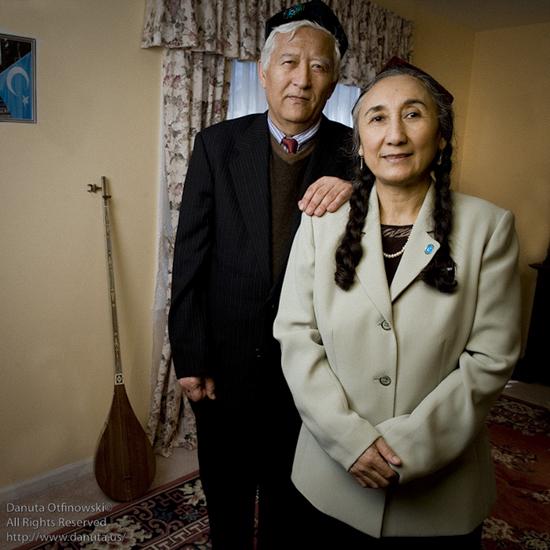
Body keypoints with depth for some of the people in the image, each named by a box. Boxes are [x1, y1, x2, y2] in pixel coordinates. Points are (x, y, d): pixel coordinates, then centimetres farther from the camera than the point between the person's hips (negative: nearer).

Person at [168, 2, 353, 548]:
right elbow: (190, 254, -6)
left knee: (290, 504, 22)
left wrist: (359, 191, -27)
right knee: (226, 497, 23)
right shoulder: (218, 144, -5)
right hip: (226, 364, 1)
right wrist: (190, 358, -7)